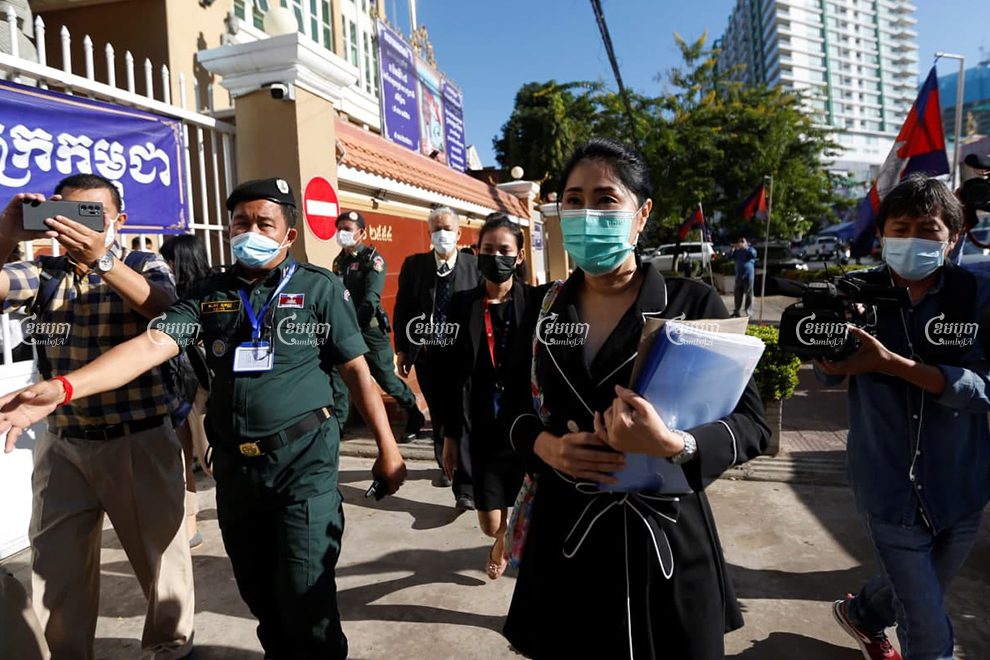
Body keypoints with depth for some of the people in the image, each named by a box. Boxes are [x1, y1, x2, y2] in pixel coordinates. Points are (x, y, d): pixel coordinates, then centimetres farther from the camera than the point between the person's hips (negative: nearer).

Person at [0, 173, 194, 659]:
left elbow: (163, 308, -24)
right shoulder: (43, 273, 6)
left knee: (159, 552, 11)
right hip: (62, 444, 3)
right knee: (56, 564, 13)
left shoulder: (145, 267, -3)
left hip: (141, 441, -3)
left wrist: (100, 258, -36)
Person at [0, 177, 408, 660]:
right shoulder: (210, 293, 6)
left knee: (305, 595, -1)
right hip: (233, 462, 5)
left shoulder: (320, 287, -3)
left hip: (304, 459, -4)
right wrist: (63, 388, -22)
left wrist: (387, 449, -5)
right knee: (256, 589, 19)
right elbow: (153, 343, -7)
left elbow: (357, 370, -3)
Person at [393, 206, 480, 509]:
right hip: (426, 353, 3)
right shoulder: (414, 265, 3)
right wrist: (401, 349, 2)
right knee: (438, 415, 17)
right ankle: (446, 466, 39)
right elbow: (402, 309, 5)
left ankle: (465, 488, -2)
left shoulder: (475, 265, -2)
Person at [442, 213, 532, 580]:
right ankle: (503, 541, 43)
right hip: (485, 430, 1)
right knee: (491, 525, 4)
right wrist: (450, 435, 5)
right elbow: (455, 375, 3)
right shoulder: (463, 305, 0)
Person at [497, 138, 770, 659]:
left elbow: (751, 423, -8)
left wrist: (672, 445, -27)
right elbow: (514, 406, 9)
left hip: (666, 542, -2)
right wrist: (543, 445, -12)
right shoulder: (543, 306, 2)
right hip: (565, 537, 3)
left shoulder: (693, 303, -8)